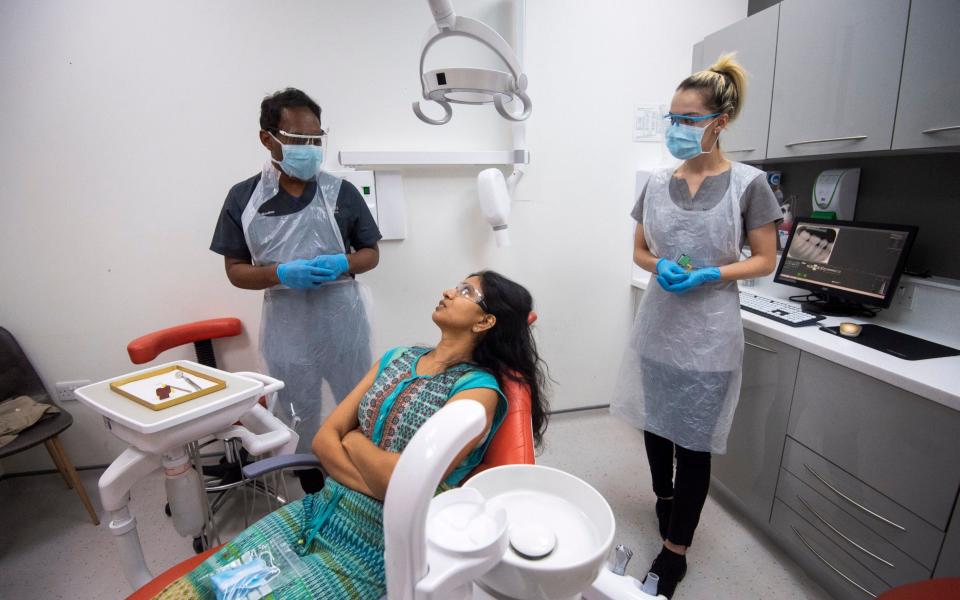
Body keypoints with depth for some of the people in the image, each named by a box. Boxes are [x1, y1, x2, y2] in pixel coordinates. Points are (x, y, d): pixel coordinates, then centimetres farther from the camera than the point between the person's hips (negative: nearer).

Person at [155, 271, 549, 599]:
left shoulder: (478, 390, -13)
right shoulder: (396, 359, 7)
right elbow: (323, 439, 2)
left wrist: (355, 440, -5)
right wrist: (379, 487, -14)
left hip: (379, 542, -5)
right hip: (320, 510, 6)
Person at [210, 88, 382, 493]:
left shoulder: (341, 192, -2)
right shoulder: (243, 198, -2)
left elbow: (371, 254, 4)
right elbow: (235, 270, 1)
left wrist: (343, 265, -18)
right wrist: (281, 274, -19)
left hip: (343, 322, 0)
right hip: (287, 328, 0)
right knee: (301, 419, 17)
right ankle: (314, 499, 40)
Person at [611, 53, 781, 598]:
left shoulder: (748, 184, -6)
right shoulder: (658, 183, 3)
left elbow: (765, 261, -3)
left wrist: (709, 275, -20)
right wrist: (662, 266, -12)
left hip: (709, 333, -4)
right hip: (657, 324, 4)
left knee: (694, 442, 4)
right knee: (654, 422, 17)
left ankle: (676, 551, 22)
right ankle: (664, 497, 45)